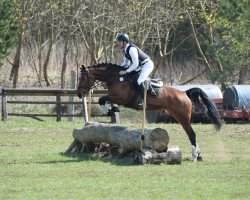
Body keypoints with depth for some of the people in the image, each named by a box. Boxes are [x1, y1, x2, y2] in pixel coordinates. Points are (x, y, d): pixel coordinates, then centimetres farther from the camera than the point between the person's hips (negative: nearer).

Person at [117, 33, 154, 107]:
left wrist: (126, 71, -24)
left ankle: (143, 101, -24)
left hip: (147, 65, -11)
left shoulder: (132, 49, -24)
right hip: (141, 66, 11)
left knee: (139, 81, -25)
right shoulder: (126, 50, 8)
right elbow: (126, 63, 18)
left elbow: (135, 64, -27)